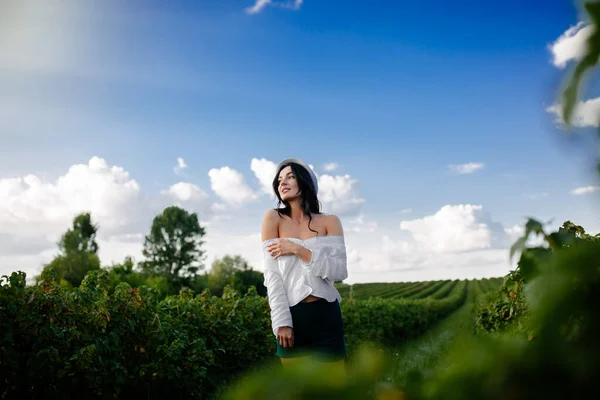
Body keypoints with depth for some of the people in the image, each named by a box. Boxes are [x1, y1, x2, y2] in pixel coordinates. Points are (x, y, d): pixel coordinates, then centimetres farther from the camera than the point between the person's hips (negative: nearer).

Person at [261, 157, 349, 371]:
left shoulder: (329, 221, 3)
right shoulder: (273, 218, 0)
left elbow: (340, 271, -9)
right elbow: (272, 275, -6)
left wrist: (297, 249, -15)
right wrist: (281, 322, -13)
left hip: (326, 315, 1)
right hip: (291, 315, 0)